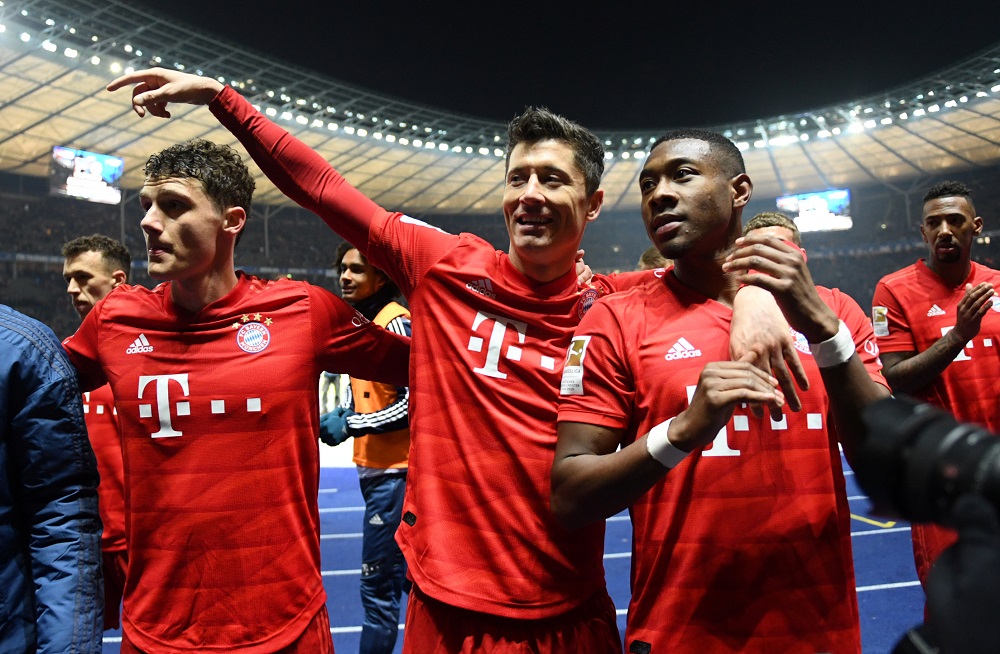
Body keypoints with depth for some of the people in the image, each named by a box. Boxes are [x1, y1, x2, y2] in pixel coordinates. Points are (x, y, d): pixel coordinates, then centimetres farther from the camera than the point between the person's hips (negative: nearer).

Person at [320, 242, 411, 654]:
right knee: (403, 572, 20)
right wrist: (342, 412, 3)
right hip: (375, 466, 9)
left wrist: (350, 425, -18)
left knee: (377, 584, -3)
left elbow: (413, 401, -19)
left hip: (393, 470, -9)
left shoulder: (396, 323, -15)